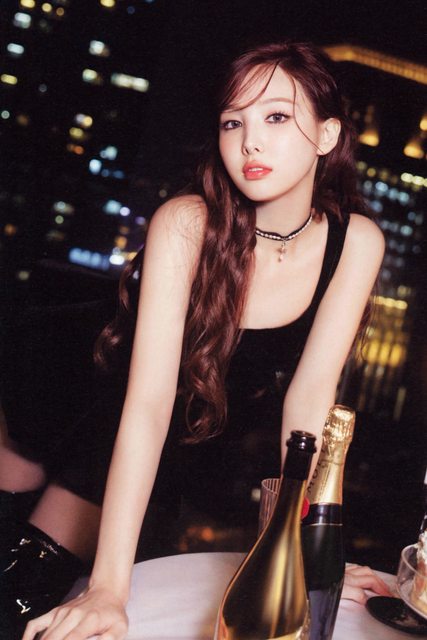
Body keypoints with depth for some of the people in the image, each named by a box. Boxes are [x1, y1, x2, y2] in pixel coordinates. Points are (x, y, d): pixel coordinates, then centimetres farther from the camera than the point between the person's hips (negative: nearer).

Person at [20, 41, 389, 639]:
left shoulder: (356, 241, -17)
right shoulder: (185, 224, -27)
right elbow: (150, 397, -34)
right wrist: (109, 587, -39)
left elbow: (310, 393, -20)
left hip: (240, 465, 2)